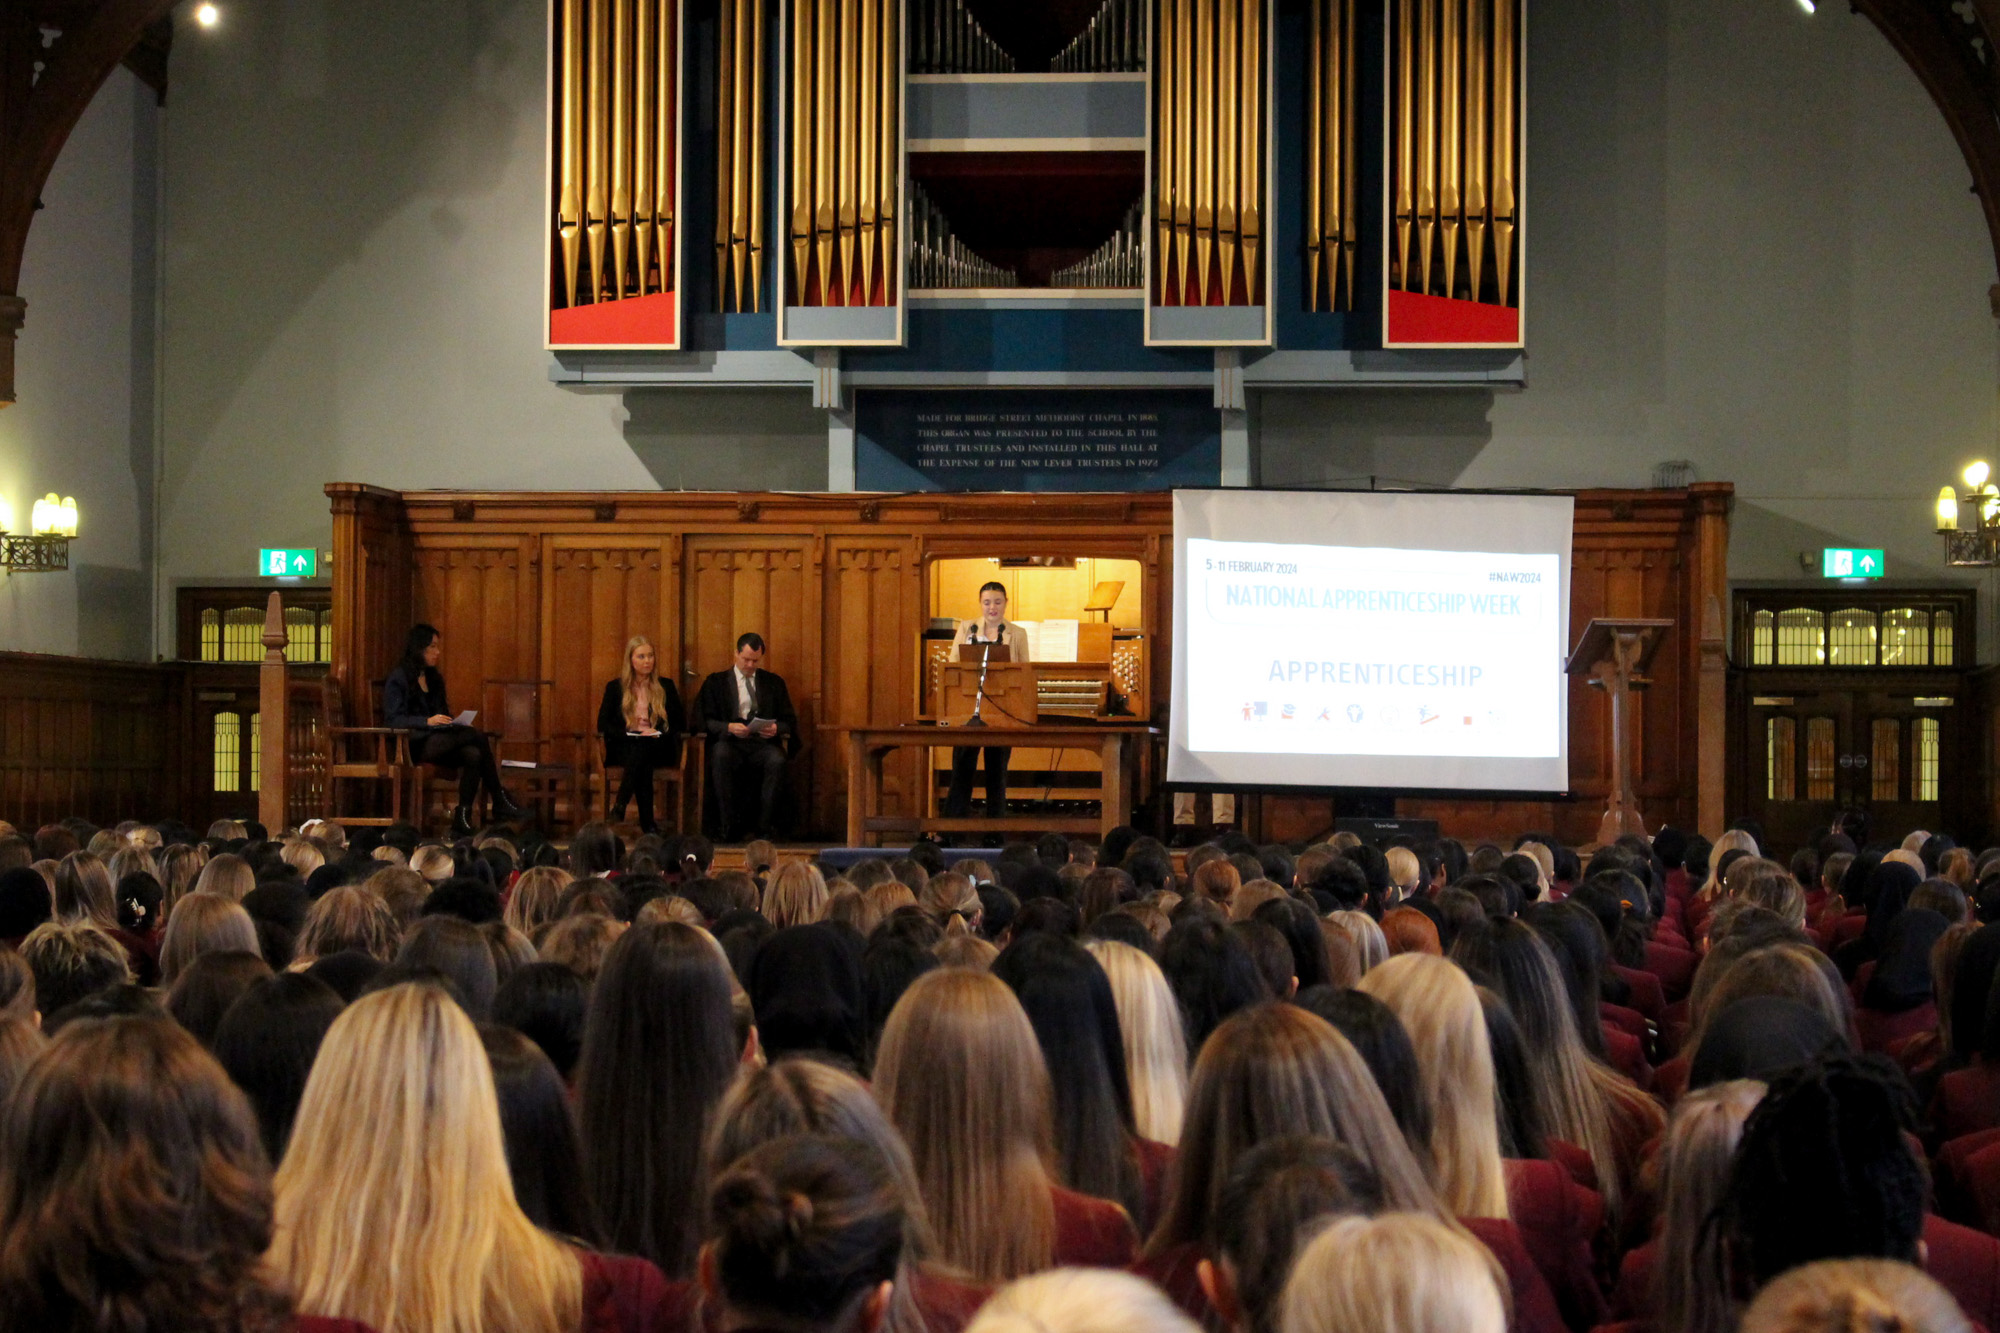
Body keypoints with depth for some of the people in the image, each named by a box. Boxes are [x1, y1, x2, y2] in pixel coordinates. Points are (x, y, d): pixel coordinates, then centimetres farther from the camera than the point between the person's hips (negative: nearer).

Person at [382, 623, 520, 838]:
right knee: (477, 736, -26)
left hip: (438, 739, 7)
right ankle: (499, 801, -20)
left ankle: (462, 821, -32)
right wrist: (428, 721, -22)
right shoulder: (398, 677, 0)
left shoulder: (434, 678, 23)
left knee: (473, 755, -28)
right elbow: (393, 719, -10)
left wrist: (450, 720, 3)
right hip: (413, 745, -7)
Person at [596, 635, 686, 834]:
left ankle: (619, 809, -40)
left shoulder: (666, 686, 17)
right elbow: (603, 724, 4)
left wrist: (658, 734, -8)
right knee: (639, 755, -37)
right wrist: (631, 734, -11)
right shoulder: (615, 687, 14)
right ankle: (647, 823, -41)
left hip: (658, 747, 0)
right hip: (624, 747, 0)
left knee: (640, 752, -36)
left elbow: (680, 723, 12)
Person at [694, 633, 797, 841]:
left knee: (776, 760, -34)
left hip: (762, 744, 1)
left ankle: (763, 826, -27)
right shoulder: (716, 682, 14)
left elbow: (790, 721, 15)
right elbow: (705, 720, 4)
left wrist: (776, 728, -9)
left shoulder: (774, 682, 20)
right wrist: (729, 728, -15)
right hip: (729, 742, -1)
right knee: (721, 755, -37)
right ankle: (730, 824, -28)